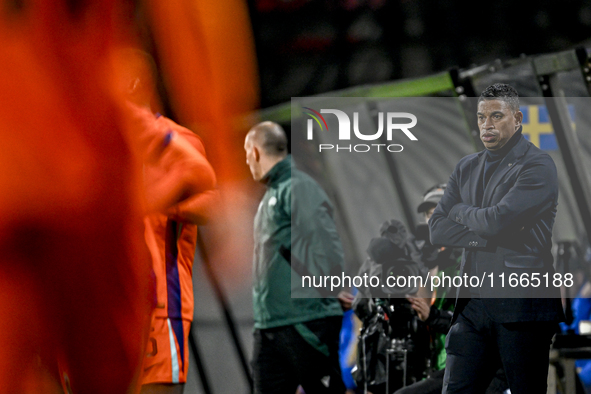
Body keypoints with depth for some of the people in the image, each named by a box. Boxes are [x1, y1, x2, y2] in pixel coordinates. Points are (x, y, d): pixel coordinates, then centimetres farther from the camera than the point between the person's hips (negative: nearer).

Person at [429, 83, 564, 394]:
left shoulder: (538, 167, -5)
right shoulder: (467, 168, 16)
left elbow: (496, 221, -17)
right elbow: (437, 230, 7)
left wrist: (460, 211, 3)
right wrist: (488, 236, -8)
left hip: (521, 304, -6)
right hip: (473, 301, 6)